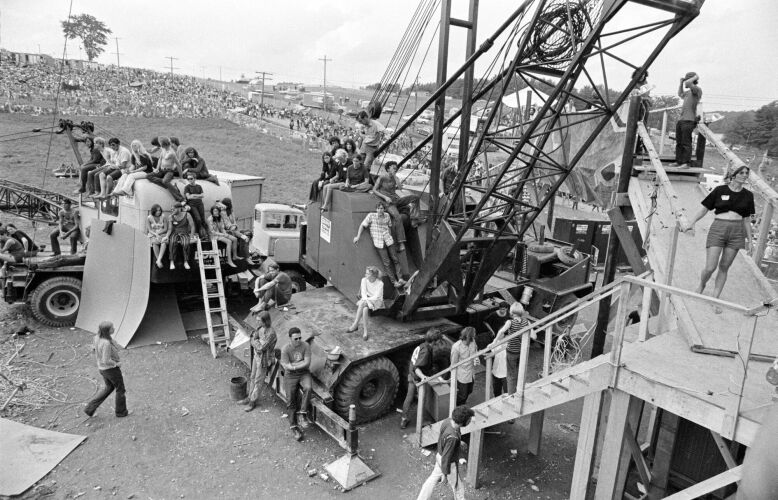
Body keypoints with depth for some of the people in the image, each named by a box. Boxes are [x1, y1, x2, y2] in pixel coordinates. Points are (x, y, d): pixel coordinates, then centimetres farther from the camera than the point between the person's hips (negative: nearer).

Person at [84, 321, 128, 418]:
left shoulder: (98, 337, -9)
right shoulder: (106, 343, -35)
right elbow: (106, 361, -32)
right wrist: (117, 364, -15)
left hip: (102, 368, 8)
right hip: (111, 369, -8)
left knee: (109, 388, 29)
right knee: (120, 389, 16)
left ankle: (90, 408, 26)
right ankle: (121, 411, 33)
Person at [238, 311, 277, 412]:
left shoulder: (271, 333, -26)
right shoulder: (261, 328, -1)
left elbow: (261, 347, -25)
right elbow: (252, 342, 8)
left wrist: (255, 339, -13)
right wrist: (256, 339, -11)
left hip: (263, 359, -8)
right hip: (256, 356, 8)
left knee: (258, 381, 6)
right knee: (253, 378, 19)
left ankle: (253, 402, 20)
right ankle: (250, 397, 35)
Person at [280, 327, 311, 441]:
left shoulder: (306, 346, -6)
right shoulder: (285, 349, -8)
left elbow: (307, 363, -12)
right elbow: (286, 366, -14)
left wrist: (293, 365, -15)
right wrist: (301, 363, -14)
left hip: (304, 373, 0)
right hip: (290, 376, 0)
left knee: (308, 388, -30)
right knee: (291, 399, -12)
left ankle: (302, 414, -19)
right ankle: (294, 427, -2)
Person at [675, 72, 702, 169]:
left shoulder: (697, 90, -6)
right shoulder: (688, 92, 20)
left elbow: (688, 83, -23)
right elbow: (680, 94, 41)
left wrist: (696, 77, -4)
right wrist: (681, 83, 32)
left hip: (689, 121, -9)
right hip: (681, 120, 9)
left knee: (686, 142, -11)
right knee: (679, 142, 11)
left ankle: (686, 163, -11)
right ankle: (678, 161, 17)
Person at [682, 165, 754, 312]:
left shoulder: (748, 195, 9)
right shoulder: (720, 190, 0)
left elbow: (747, 219, 14)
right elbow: (704, 209, 4)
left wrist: (749, 240, 14)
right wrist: (691, 224, -4)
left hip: (737, 232, 3)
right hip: (718, 229, -3)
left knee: (724, 267, 6)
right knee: (710, 268, -8)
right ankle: (701, 286, 25)